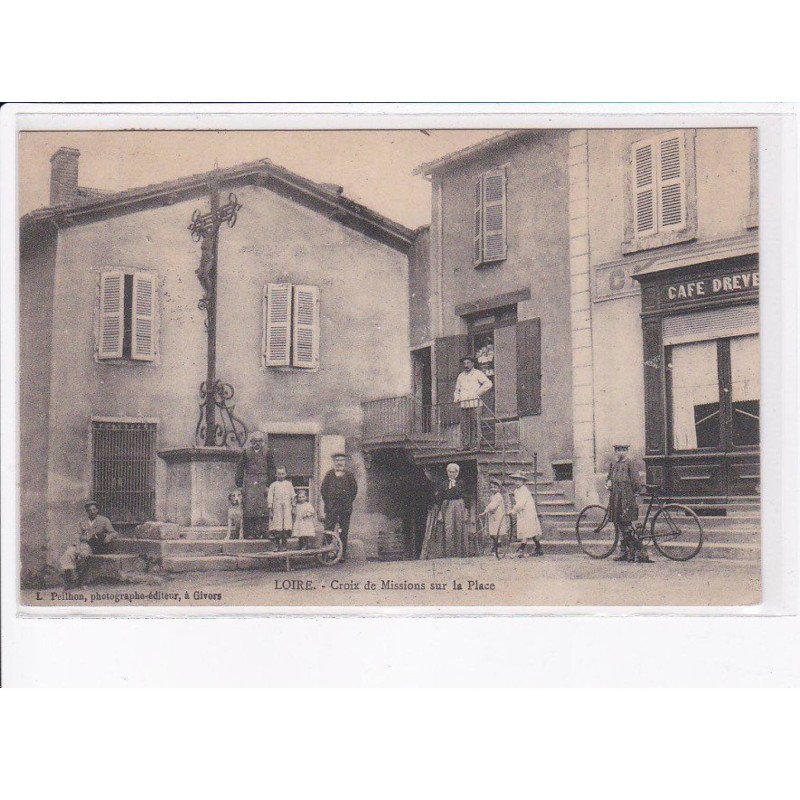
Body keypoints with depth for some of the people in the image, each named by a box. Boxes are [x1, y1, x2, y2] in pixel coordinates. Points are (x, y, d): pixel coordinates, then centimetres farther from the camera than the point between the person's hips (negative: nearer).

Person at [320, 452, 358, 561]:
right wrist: (327, 502, 2)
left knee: (344, 532, 3)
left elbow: (354, 489, 11)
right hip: (331, 507, -1)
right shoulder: (330, 474, 8)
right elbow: (323, 489, 8)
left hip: (345, 507, 1)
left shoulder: (349, 475, 9)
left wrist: (349, 502, 5)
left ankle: (343, 554, 8)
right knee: (328, 531, -5)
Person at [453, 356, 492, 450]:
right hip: (463, 404, 5)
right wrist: (456, 398, 9)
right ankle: (465, 445, 1)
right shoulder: (461, 376, 22)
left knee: (475, 425, -7)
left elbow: (488, 384, -6)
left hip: (475, 403, -5)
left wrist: (478, 393, -11)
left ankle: (474, 445, -7)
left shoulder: (477, 373, 5)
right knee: (464, 425, 0)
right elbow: (457, 389, 29)